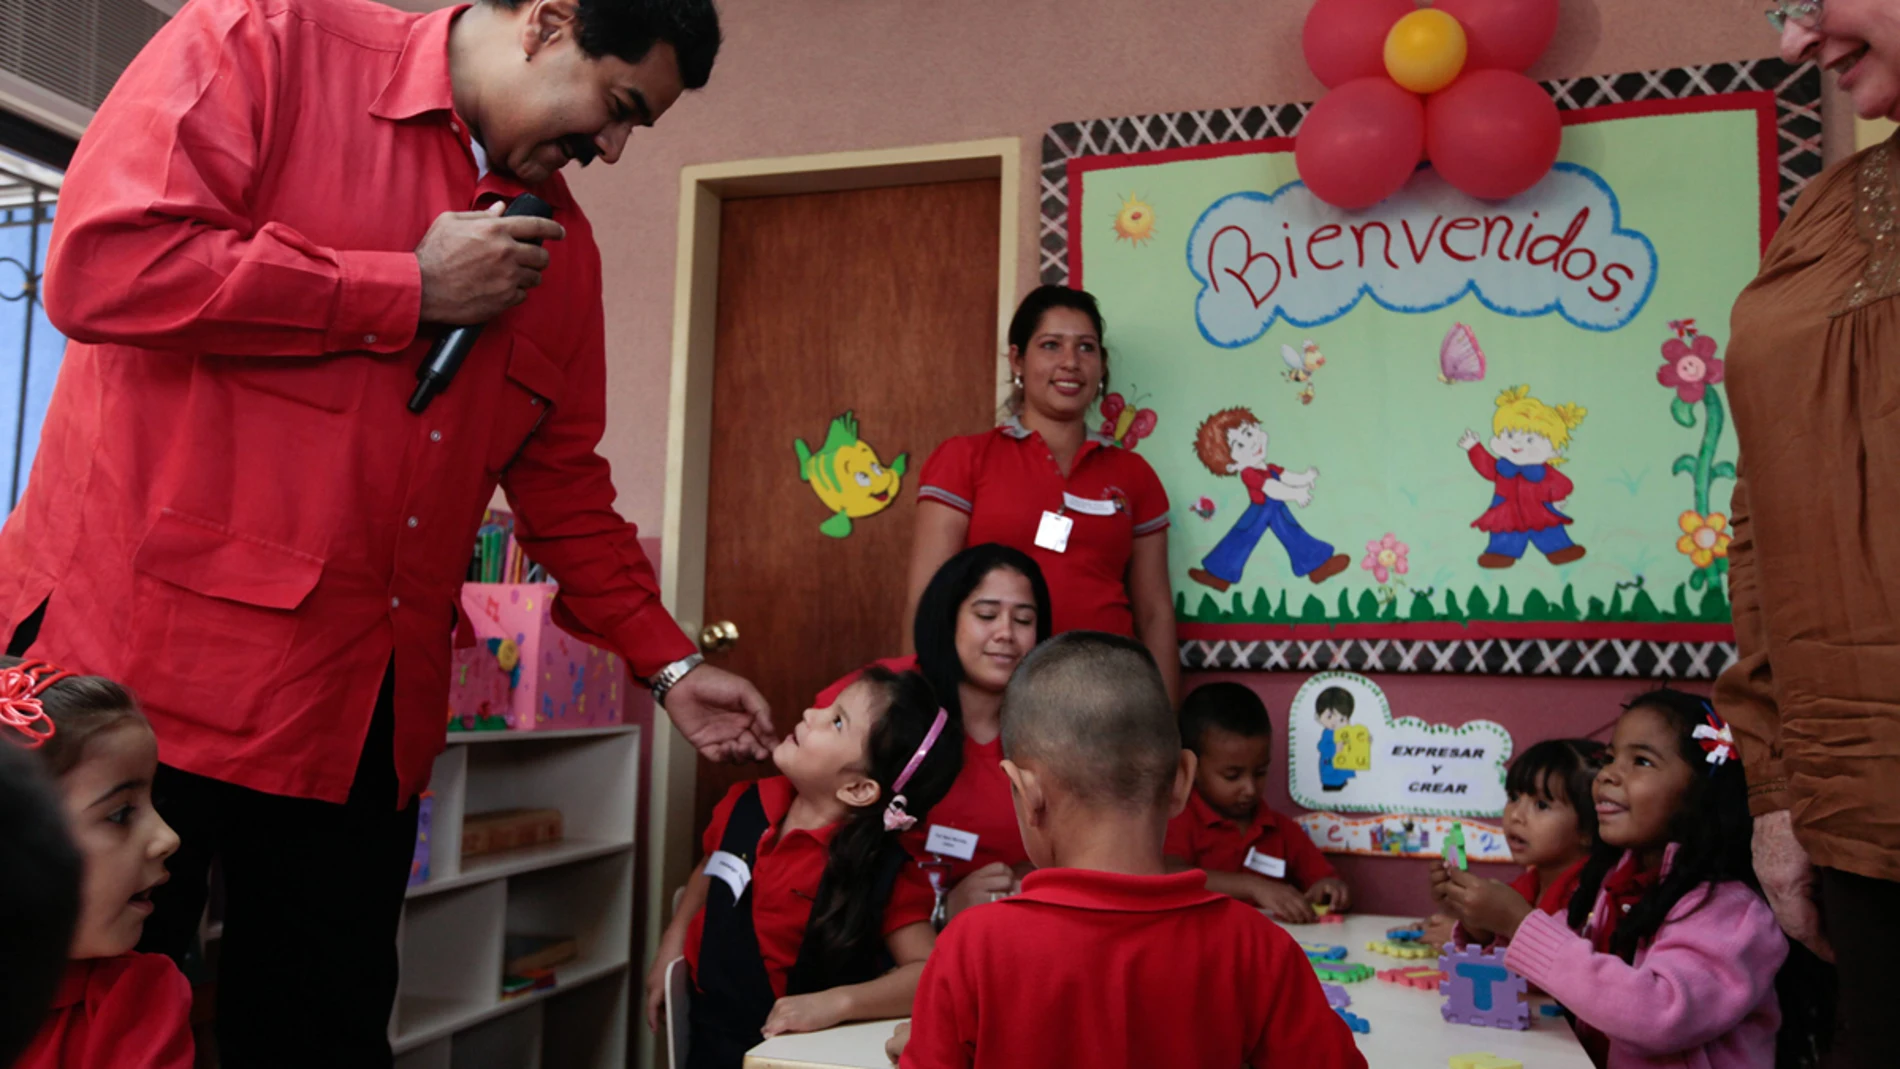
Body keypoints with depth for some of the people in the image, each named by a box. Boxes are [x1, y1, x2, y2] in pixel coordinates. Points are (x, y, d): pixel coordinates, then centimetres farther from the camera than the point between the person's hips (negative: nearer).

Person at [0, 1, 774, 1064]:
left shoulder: (559, 243, 12)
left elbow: (563, 478, 17)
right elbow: (104, 264, -19)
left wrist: (669, 664, 14)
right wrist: (413, 292, -13)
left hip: (362, 712, 6)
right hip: (152, 654, -5)